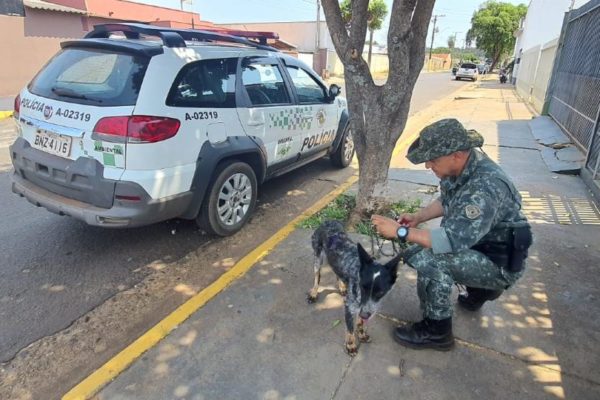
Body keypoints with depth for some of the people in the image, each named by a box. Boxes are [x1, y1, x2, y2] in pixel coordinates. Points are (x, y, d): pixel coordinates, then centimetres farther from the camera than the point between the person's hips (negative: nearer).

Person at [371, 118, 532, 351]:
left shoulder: (485, 187, -34)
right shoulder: (461, 166, -8)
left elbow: (454, 240, -37)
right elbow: (446, 201, 10)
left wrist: (400, 231, -33)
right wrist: (418, 217, -5)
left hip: (500, 262, -9)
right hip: (477, 242, 9)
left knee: (430, 260, -28)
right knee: (417, 250, 8)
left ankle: (437, 331, -6)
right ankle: (480, 290, 22)